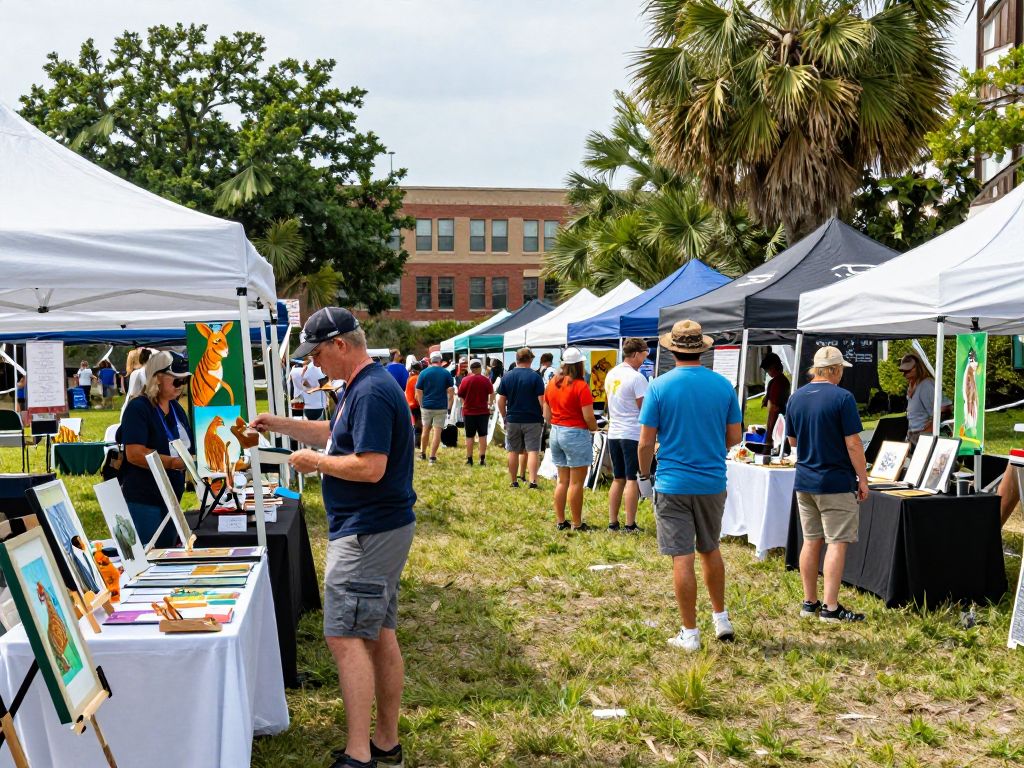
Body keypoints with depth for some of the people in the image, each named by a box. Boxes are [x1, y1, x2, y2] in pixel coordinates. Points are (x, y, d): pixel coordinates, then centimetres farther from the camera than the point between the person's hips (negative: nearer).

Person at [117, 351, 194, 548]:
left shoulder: (176, 408, 11)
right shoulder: (138, 408, -15)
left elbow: (185, 445, 22)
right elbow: (134, 454, -25)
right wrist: (173, 462, -29)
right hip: (142, 500, -8)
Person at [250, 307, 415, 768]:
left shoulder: (371, 393, -20)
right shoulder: (359, 387, 14)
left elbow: (370, 467, -26)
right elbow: (335, 433, 27)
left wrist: (316, 462, -13)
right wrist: (281, 426, 18)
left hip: (367, 534, -11)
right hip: (379, 528, 11)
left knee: (345, 637, -10)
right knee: (379, 636, 14)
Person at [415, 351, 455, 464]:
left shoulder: (424, 373, -1)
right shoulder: (446, 373, -3)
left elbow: (418, 391, 0)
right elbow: (451, 391, -5)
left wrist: (421, 404, 11)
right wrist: (449, 405, 4)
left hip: (426, 406, 2)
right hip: (441, 407, -2)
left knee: (426, 429, 18)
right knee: (437, 431, 1)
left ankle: (422, 453, 28)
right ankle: (432, 456, 0)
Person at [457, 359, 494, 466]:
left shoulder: (465, 380, -6)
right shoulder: (486, 380, -6)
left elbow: (460, 396, 0)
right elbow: (492, 394, -5)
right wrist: (490, 404, 11)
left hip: (468, 411, 0)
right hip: (483, 411, 0)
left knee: (469, 436, 7)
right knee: (483, 435, 9)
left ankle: (469, 459, 9)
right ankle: (482, 459, 6)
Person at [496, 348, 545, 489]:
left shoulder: (506, 377, 2)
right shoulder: (535, 377, -8)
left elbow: (501, 401, 4)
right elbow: (542, 400, -10)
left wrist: (504, 417, 13)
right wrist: (544, 416, 2)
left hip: (512, 420, 3)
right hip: (532, 420, -3)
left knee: (513, 452, 11)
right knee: (533, 451, -2)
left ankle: (514, 481, 18)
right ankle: (532, 480, -14)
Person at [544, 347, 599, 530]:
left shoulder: (552, 384, 6)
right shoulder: (580, 386, -15)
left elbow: (547, 415, 11)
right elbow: (588, 417, -15)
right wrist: (594, 429, 3)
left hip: (556, 433, 7)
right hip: (576, 434, -7)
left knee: (562, 480, 15)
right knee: (576, 482, 0)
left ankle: (560, 521, 18)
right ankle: (577, 524, 5)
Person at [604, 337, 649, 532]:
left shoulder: (611, 374, 9)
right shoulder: (637, 378, -15)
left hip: (613, 433, 7)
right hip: (633, 434, -7)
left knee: (618, 479, 13)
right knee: (632, 480, -1)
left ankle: (612, 523, 14)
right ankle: (630, 525, 1)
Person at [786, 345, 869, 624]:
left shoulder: (796, 397, 6)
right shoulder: (842, 398, -13)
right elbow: (853, 444, -14)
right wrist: (863, 479, -6)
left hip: (804, 482, 6)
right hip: (836, 482, -6)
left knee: (811, 541, 13)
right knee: (837, 543, -2)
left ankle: (809, 602, 18)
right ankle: (831, 607, -2)